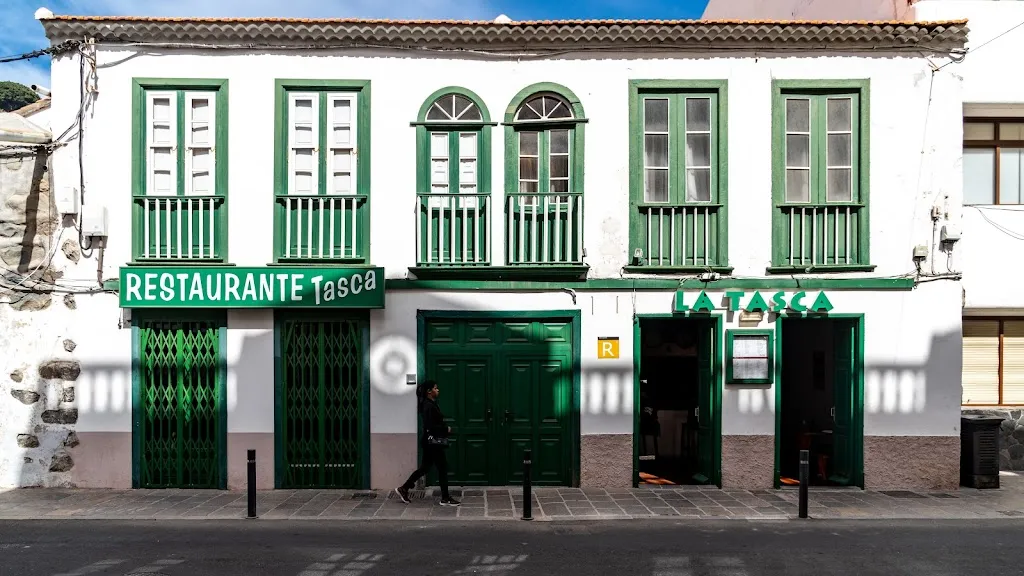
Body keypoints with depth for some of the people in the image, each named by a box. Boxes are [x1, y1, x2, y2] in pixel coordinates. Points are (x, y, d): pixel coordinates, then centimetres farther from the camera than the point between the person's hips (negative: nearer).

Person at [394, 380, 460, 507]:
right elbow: (429, 426, -23)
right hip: (433, 442, -10)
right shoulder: (428, 406, -17)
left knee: (424, 467, 15)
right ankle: (445, 498, 7)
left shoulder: (431, 404, 12)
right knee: (442, 467, -1)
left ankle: (403, 489, 21)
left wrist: (444, 429, 7)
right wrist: (446, 429, -15)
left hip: (431, 442, 10)